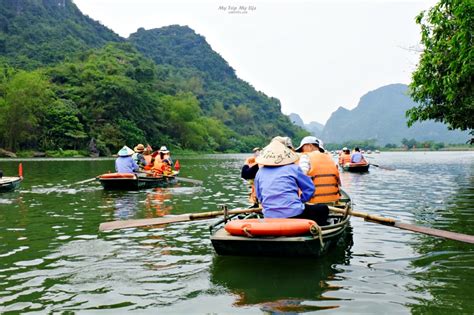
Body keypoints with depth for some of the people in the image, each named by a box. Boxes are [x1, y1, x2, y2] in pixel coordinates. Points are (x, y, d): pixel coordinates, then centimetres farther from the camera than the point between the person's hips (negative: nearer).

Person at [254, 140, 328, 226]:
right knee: (323, 209, 16)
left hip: (269, 219, 4)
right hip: (295, 214, -4)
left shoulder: (260, 172, 11)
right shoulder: (292, 168, 2)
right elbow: (310, 188, 8)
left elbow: (259, 197, 20)